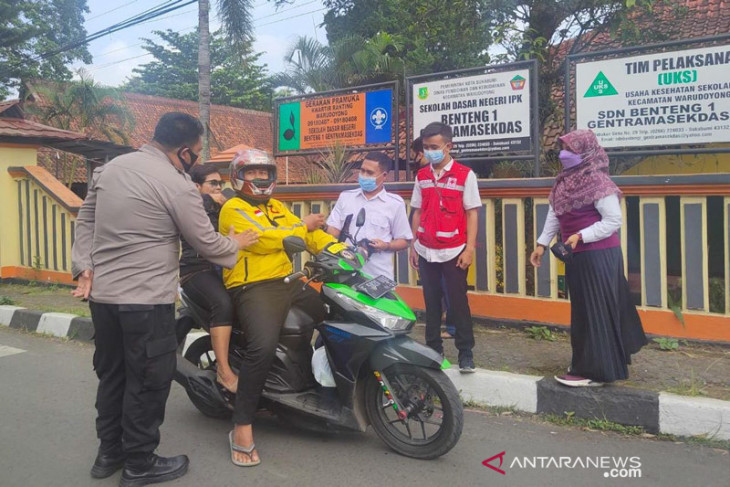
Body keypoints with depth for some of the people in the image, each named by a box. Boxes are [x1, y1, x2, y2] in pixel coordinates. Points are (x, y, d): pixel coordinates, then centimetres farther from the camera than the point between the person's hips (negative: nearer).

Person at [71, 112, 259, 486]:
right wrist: (237, 243, 9)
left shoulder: (110, 167, 8)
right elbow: (208, 245, -9)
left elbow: (86, 220, 12)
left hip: (102, 294, 8)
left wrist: (84, 268, 9)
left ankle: (109, 453, 31)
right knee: (148, 382, 5)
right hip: (146, 300, -8)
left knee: (111, 375, 19)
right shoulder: (177, 185, -15)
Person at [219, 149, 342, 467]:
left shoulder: (276, 207, 22)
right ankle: (242, 427, -22)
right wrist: (303, 226, -9)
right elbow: (262, 240, -18)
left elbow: (307, 232, 11)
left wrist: (337, 250, -6)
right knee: (264, 346, -32)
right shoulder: (233, 209, -3)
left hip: (287, 282, 9)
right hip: (253, 288, -8)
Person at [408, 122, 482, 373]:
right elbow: (417, 212, 12)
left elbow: (472, 213, -5)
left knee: (458, 302, 2)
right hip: (425, 251, 4)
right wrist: (412, 245, 7)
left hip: (453, 252, -4)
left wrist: (469, 249, -11)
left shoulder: (465, 175, -4)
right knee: (431, 302, 11)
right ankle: (434, 349, 21)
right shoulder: (421, 176, 9)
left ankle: (465, 352, 12)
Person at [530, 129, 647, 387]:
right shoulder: (564, 181, 9)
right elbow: (554, 215, 14)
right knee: (584, 310, 17)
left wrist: (581, 236, -23)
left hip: (599, 255, -9)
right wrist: (542, 243, 10)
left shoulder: (598, 182, -17)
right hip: (578, 256, 9)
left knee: (596, 311, -2)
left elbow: (613, 220, -18)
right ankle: (607, 363, 32)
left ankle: (594, 371, 6)